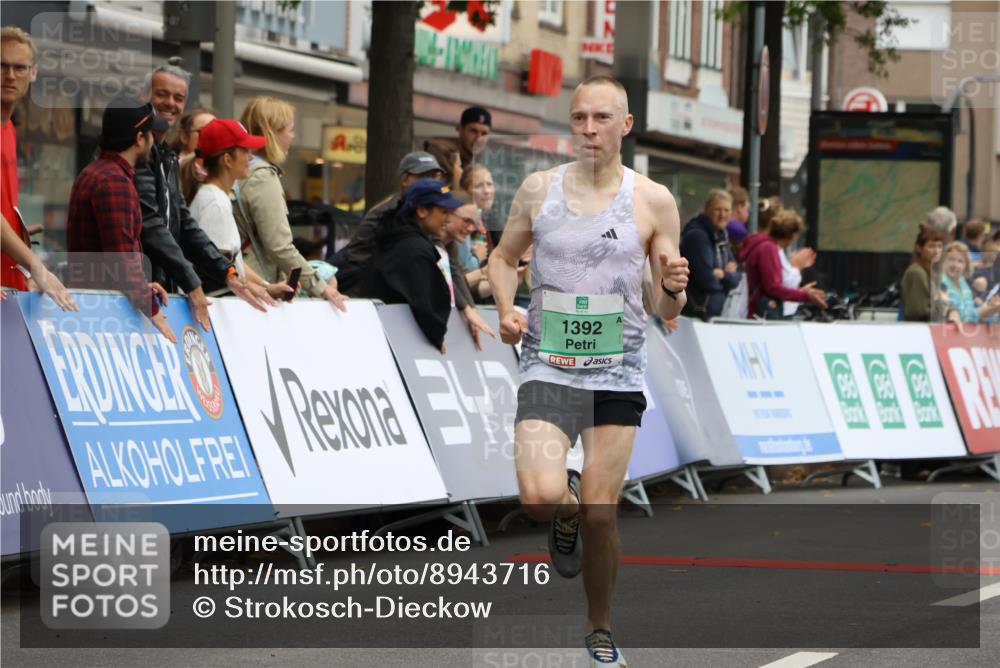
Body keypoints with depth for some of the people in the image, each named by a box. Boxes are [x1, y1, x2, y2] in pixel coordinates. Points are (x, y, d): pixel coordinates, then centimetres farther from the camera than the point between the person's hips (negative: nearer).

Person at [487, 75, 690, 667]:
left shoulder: (653, 200, -1)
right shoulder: (539, 189, 2)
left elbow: (668, 314, 4)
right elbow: (504, 257, 18)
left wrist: (674, 289, -20)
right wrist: (506, 309, -2)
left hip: (617, 374, 0)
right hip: (547, 369, 0)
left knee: (601, 514, 1)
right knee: (540, 497, -21)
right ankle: (567, 509, 17)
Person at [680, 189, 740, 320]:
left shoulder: (721, 237, 13)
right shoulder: (696, 235, -13)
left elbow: (736, 278, 10)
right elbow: (706, 279, -20)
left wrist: (722, 274, -12)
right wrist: (727, 276, 0)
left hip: (717, 313, 8)